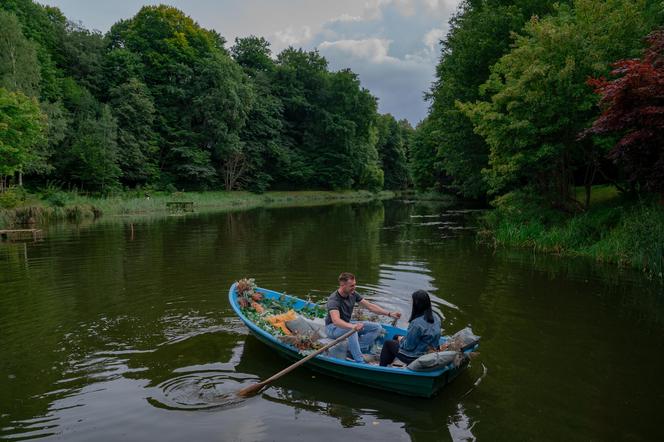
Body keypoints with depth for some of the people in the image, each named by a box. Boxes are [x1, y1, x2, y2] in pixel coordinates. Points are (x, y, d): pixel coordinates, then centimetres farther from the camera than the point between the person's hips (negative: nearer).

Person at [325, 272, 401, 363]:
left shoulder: (353, 294, -5)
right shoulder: (333, 300, -28)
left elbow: (370, 306, -1)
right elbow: (336, 320, -44)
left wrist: (389, 314, -10)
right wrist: (352, 326, -62)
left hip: (347, 324, 8)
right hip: (333, 327, -8)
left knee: (377, 327, -8)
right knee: (351, 330, -40)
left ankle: (352, 350, -20)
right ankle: (360, 363, -36)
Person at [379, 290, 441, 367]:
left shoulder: (416, 323, -32)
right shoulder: (436, 318, -7)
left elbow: (409, 346, -24)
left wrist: (401, 340, 0)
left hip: (415, 357, -8)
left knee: (388, 343, 15)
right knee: (397, 337, 26)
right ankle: (388, 362, 41)